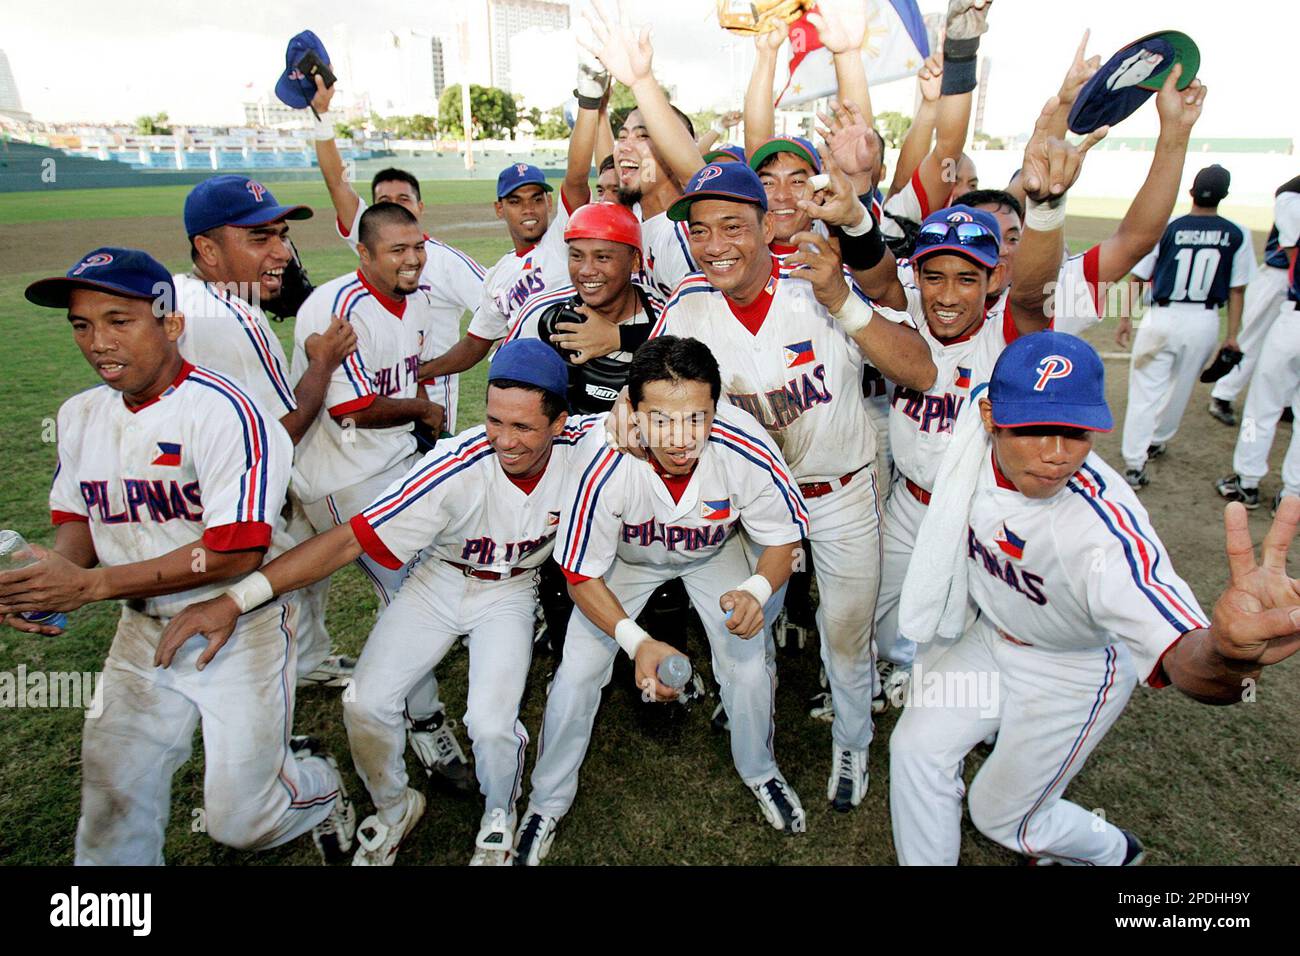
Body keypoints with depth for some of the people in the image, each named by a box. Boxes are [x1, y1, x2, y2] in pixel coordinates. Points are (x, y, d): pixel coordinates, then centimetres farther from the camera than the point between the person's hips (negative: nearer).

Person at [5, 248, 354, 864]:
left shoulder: (222, 411, -21)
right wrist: (51, 573, -10)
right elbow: (77, 519, 14)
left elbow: (235, 552, -25)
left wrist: (91, 585, -25)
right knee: (113, 801, 9)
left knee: (241, 821, 1)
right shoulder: (81, 416, 4)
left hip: (240, 630, -6)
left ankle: (318, 784, 34)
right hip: (143, 631, 6)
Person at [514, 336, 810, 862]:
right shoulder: (603, 463, -40)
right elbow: (582, 575, -25)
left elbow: (782, 539, -18)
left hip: (713, 552, 1)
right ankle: (547, 800, 24)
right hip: (627, 556, 0)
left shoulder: (747, 450, -37)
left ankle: (759, 770, 30)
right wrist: (638, 642, -38)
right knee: (577, 672, -4)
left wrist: (757, 589, -39)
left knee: (749, 666, -5)